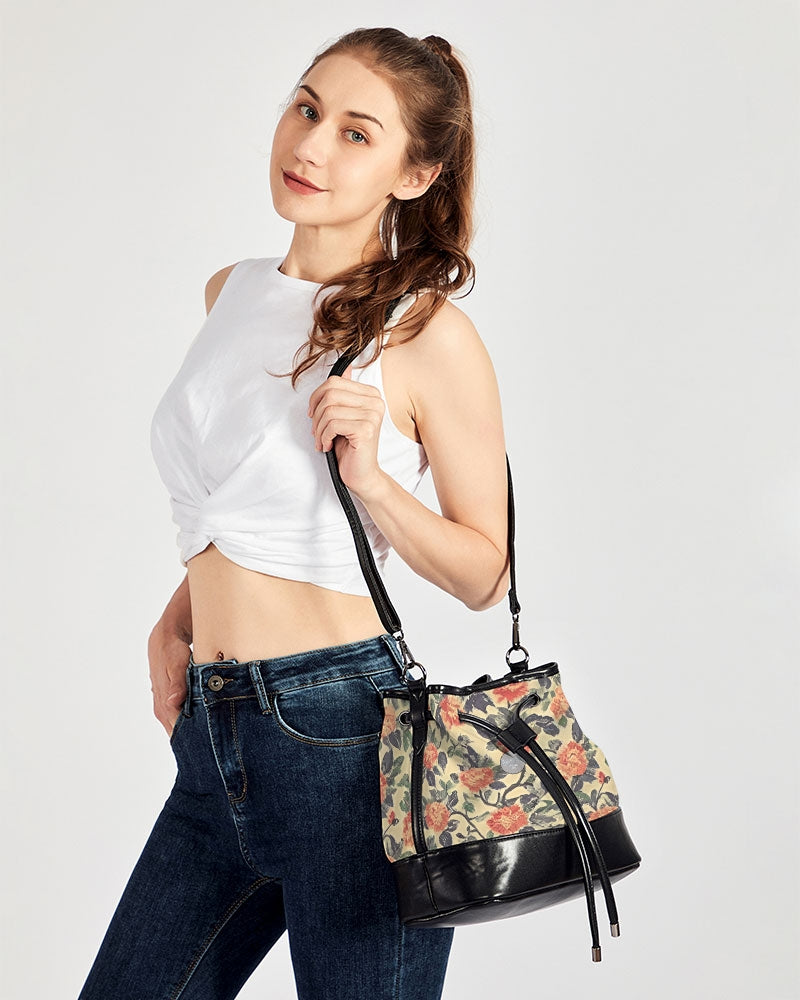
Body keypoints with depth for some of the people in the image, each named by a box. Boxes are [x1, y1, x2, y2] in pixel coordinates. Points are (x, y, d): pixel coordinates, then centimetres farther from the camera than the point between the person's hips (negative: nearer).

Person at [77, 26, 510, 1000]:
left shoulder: (427, 334, -8)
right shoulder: (230, 294, 11)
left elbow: (485, 574, -5)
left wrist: (372, 479, -20)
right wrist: (177, 620, 13)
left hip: (345, 735, -6)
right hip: (215, 736, 7)